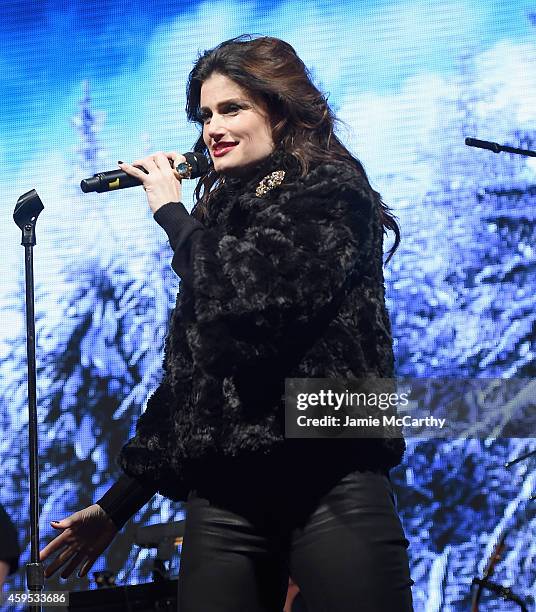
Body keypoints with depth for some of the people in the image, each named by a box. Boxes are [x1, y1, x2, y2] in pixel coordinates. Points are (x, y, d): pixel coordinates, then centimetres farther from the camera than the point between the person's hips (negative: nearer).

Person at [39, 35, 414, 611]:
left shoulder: (332, 193, 0)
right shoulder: (218, 217, 19)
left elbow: (250, 298, -18)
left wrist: (171, 211, -3)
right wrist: (116, 505, 20)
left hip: (331, 484, -6)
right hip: (221, 496, 6)